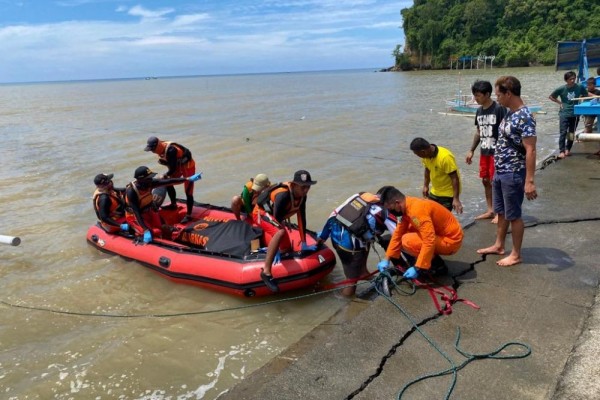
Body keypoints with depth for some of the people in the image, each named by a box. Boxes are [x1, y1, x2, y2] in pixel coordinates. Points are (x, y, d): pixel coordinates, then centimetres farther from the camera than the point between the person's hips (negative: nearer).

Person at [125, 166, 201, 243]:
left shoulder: (149, 183, -14)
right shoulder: (131, 192, -30)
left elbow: (169, 182, -12)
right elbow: (136, 213, -32)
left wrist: (189, 179, -15)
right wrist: (146, 231, -38)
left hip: (149, 212, 6)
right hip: (135, 217, -6)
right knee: (156, 232, -22)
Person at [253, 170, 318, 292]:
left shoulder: (301, 195, -13)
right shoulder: (283, 195, -35)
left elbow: (301, 218, -5)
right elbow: (277, 220, -34)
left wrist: (304, 244, -2)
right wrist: (276, 250, -30)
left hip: (274, 215, 8)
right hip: (262, 213, -8)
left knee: (286, 248, 12)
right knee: (280, 232, -38)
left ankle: (263, 232, 40)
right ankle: (266, 272, -37)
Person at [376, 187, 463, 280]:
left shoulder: (417, 209, -28)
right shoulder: (408, 206, 1)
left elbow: (429, 242, -32)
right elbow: (398, 234, 5)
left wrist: (417, 268, -28)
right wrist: (386, 259, 3)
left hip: (451, 240, -9)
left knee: (408, 241, -23)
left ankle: (438, 266, -4)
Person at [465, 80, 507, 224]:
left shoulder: (499, 109, -14)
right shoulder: (479, 111, 8)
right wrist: (471, 150, 15)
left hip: (497, 152, -7)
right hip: (484, 152, 7)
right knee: (485, 181, 12)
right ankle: (490, 211, 23)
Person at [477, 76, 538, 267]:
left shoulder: (524, 117, -20)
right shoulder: (509, 113, 8)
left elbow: (530, 151, -23)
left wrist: (529, 181, -25)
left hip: (513, 175, -9)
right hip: (500, 172, 9)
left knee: (514, 215, 4)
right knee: (501, 212, 19)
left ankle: (516, 254, 17)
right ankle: (498, 246, 34)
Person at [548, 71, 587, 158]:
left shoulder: (580, 87, -3)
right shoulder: (561, 89, -7)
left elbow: (586, 96, 14)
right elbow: (550, 97, 5)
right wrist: (559, 102, -1)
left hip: (575, 114, 2)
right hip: (564, 113, -2)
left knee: (571, 133, 10)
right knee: (563, 132, -9)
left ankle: (568, 149, 24)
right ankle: (561, 151, -7)